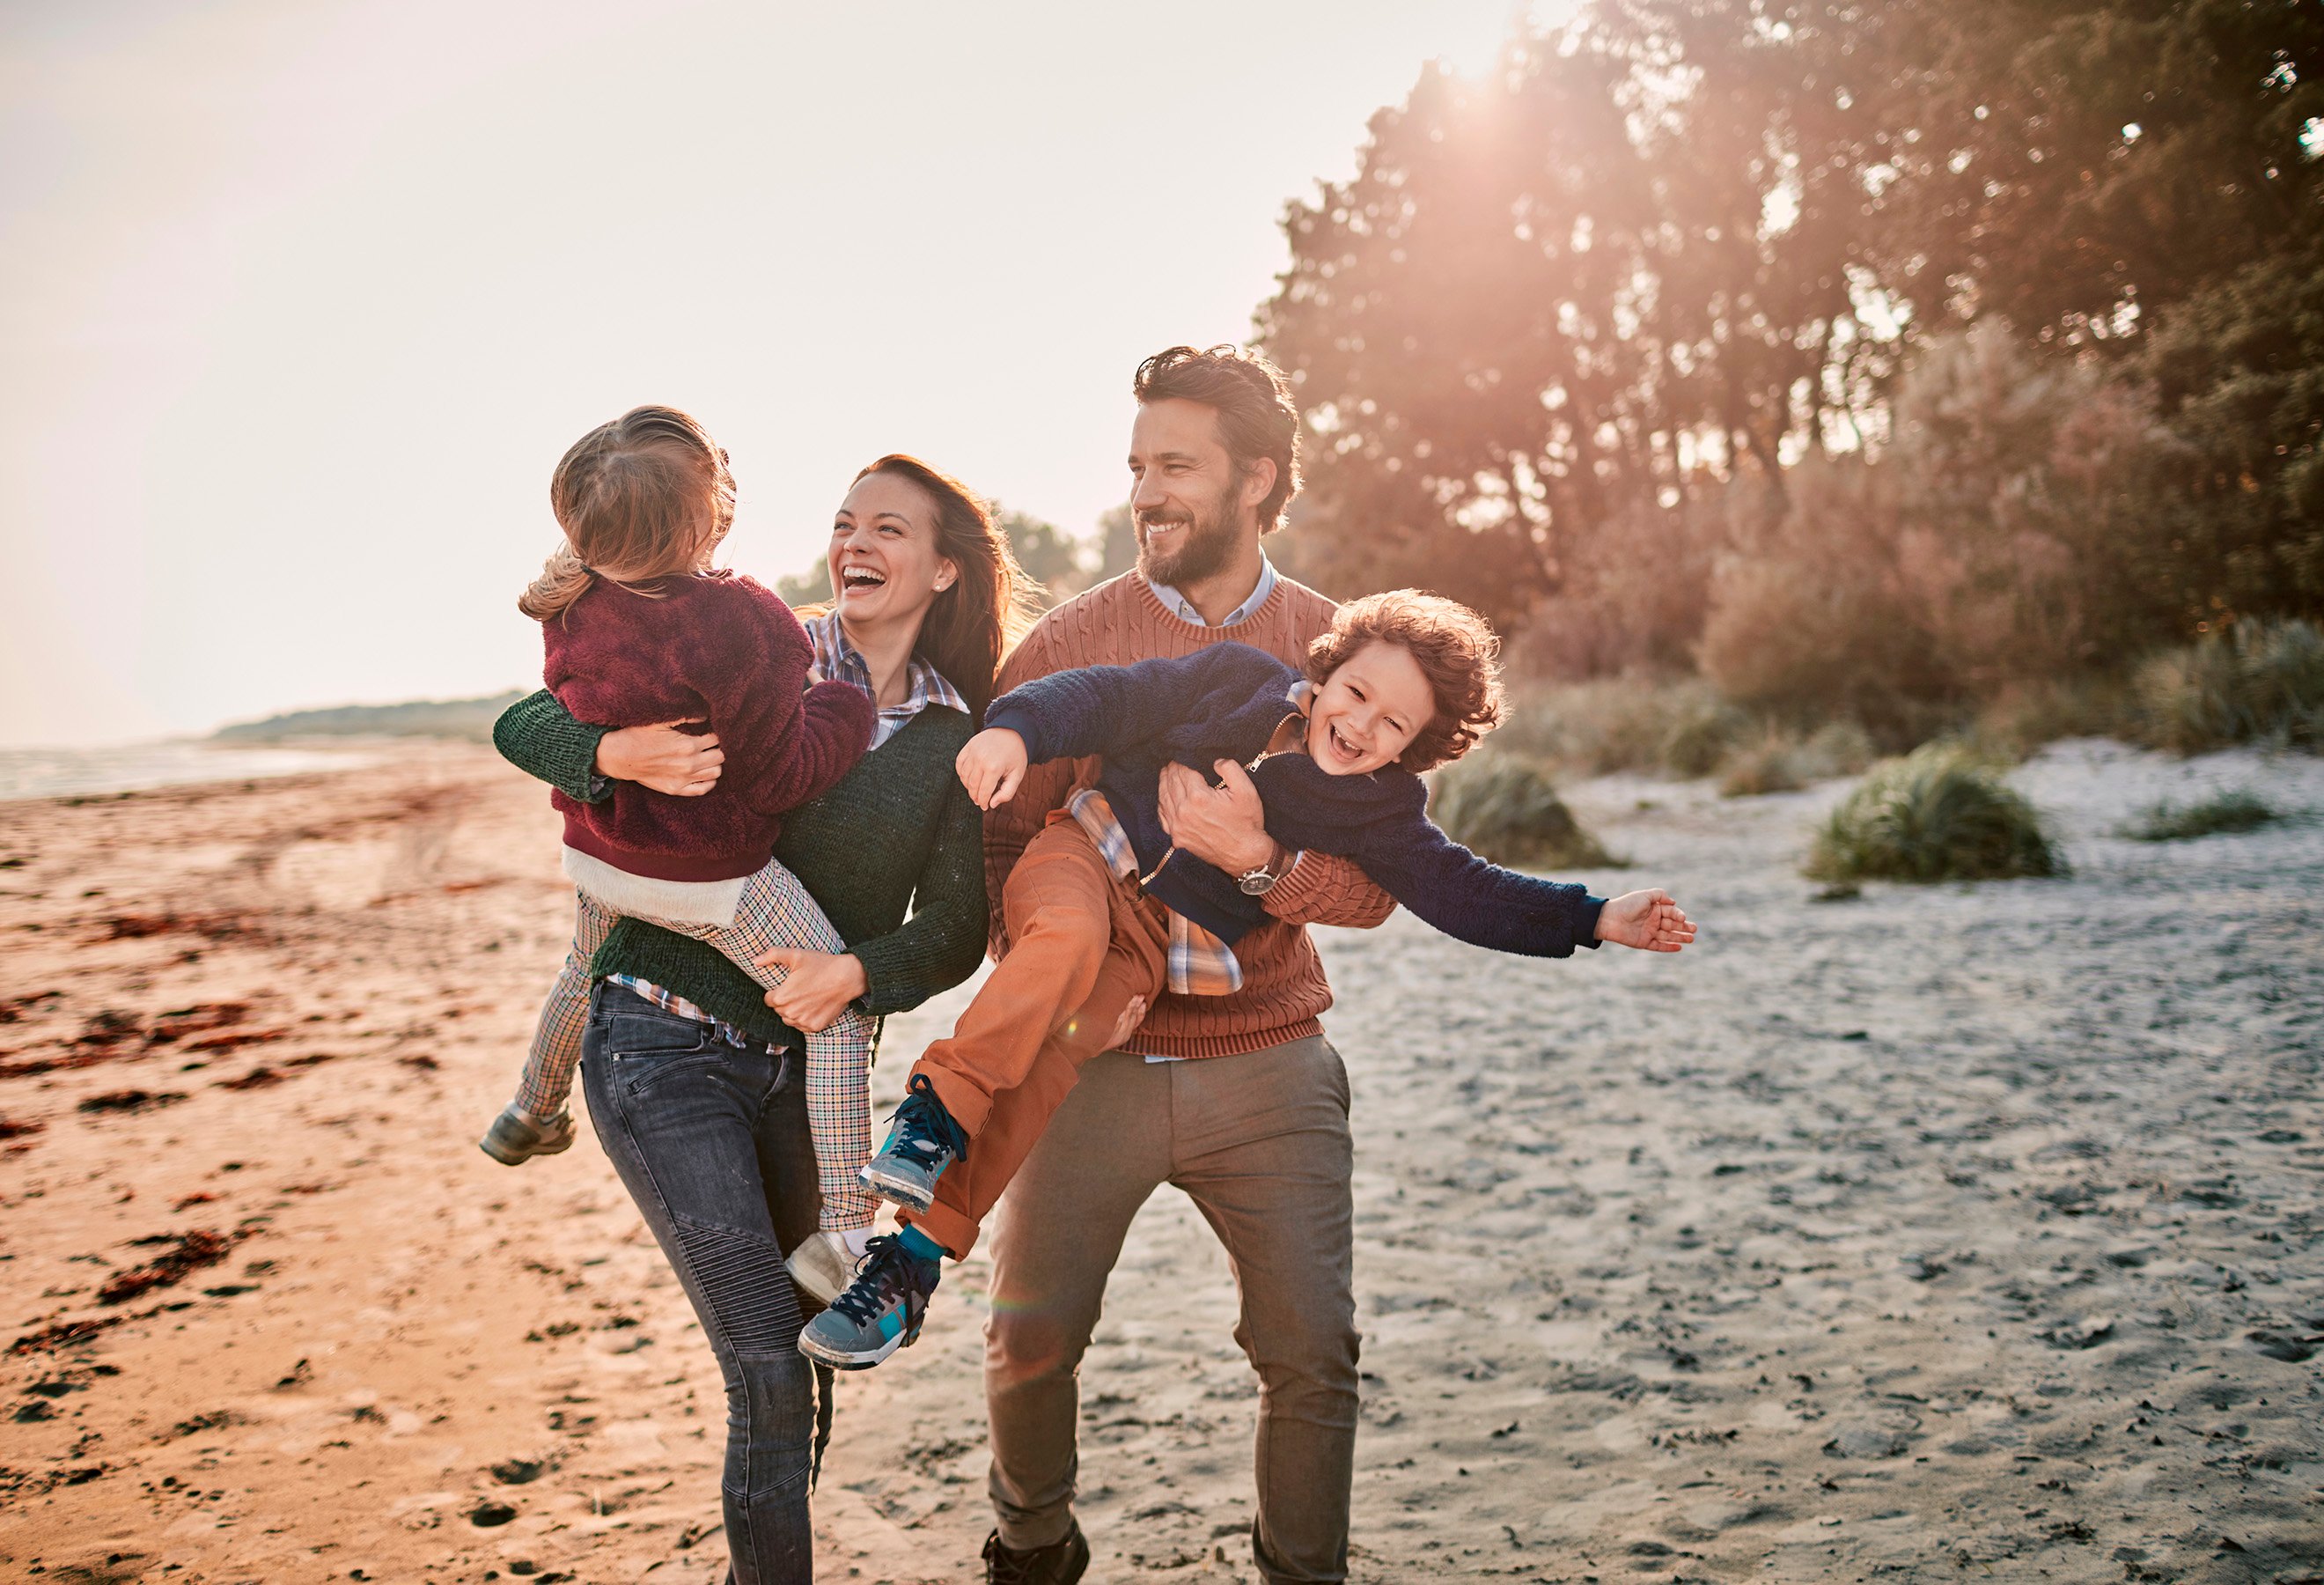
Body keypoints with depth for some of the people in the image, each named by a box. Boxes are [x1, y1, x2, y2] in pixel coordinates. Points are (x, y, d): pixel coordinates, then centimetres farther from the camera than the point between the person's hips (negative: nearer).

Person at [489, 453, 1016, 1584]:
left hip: (810, 1063, 4)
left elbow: (954, 928, 2)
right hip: (662, 1047, -4)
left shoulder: (959, 743, 4)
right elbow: (524, 727, -6)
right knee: (768, 1368, -8)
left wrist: (857, 971, -19)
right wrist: (624, 755, -28)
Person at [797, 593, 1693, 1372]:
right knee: (1070, 937, -38)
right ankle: (938, 1108, -29)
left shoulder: (1379, 808, 4)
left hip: (1167, 948, 0)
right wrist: (1017, 730, -18)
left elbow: (1464, 892, 6)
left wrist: (1599, 920, -1)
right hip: (1085, 858, 0)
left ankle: (920, 1256, -19)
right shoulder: (1240, 678, 1)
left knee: (1043, 1065, -24)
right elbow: (1108, 698, -1)